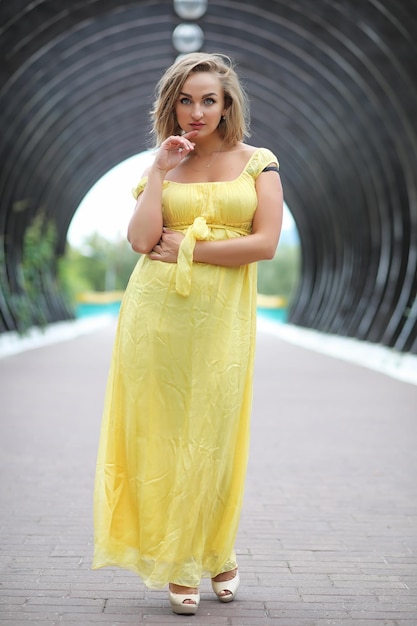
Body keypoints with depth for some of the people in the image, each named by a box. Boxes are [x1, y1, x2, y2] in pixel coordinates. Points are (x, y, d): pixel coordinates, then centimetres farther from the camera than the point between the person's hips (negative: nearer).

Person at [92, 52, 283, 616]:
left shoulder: (258, 162, 6)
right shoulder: (161, 166, 11)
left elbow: (265, 243, -6)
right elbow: (142, 240, -5)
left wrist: (186, 248, -7)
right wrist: (160, 169, -6)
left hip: (223, 316, -1)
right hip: (157, 313, 2)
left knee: (212, 436, 5)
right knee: (161, 433, 3)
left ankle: (216, 552, 28)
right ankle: (177, 565, 16)